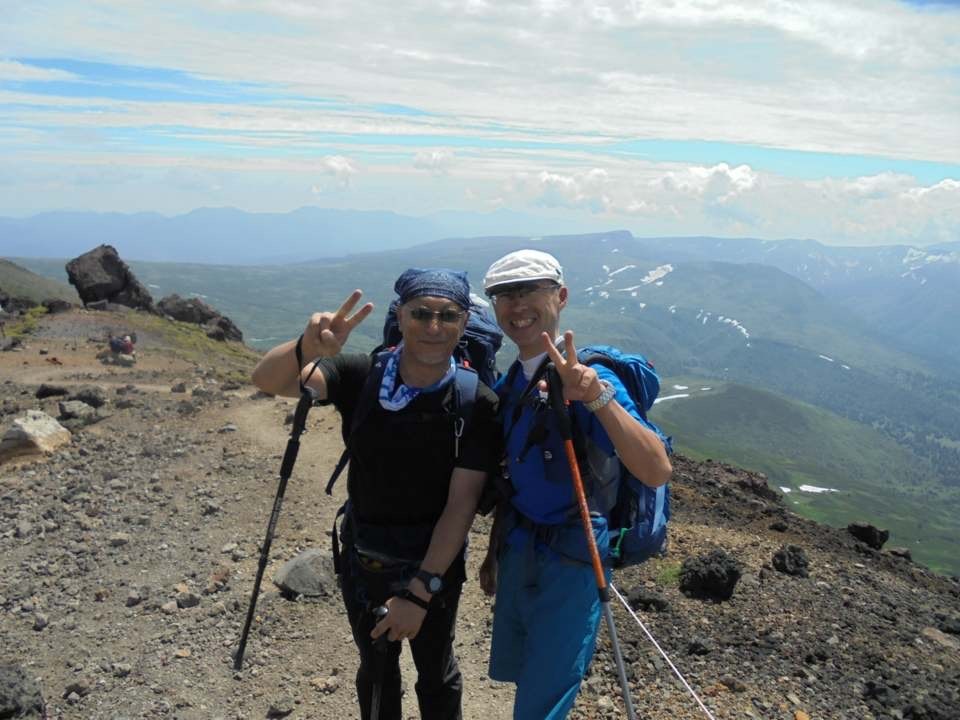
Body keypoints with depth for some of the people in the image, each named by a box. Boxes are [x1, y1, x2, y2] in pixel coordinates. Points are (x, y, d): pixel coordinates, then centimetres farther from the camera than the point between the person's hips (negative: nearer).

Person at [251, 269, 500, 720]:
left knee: (436, 671, 20)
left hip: (435, 560, -2)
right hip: (362, 557, 2)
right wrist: (307, 348, -48)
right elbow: (267, 380, -25)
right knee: (375, 668, 24)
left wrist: (420, 591, -23)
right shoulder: (361, 376, -14)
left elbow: (461, 503, -20)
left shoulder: (477, 404, -19)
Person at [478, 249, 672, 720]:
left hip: (569, 562, -7)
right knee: (516, 673, 24)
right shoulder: (509, 385, 4)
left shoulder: (587, 379, -19)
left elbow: (657, 472, -32)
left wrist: (598, 397, -42)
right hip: (517, 553, 7)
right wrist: (494, 551, 17)